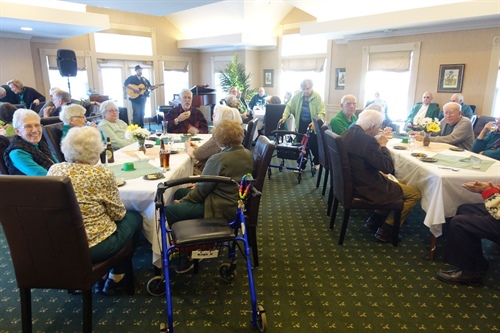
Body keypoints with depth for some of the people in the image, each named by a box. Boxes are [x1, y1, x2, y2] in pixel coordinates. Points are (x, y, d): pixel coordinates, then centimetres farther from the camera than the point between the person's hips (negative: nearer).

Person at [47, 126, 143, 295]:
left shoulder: (54, 170, -3)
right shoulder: (102, 174, -20)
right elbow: (118, 214, -9)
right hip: (93, 248, -6)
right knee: (135, 217, 19)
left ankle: (98, 279, 31)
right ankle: (115, 278, 29)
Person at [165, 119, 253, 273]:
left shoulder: (218, 159, -24)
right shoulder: (248, 154, 2)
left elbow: (201, 189, -14)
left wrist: (182, 201, 4)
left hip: (221, 208, -10)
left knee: (169, 211, -4)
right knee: (179, 192, 18)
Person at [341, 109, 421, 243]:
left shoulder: (348, 132, 2)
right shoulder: (367, 140, -27)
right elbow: (388, 167, -22)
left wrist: (379, 172, 8)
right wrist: (383, 145, -10)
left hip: (352, 181, 10)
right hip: (366, 187, -9)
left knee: (400, 183, 27)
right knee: (414, 193, 6)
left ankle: (374, 220, 27)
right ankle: (385, 230, 12)